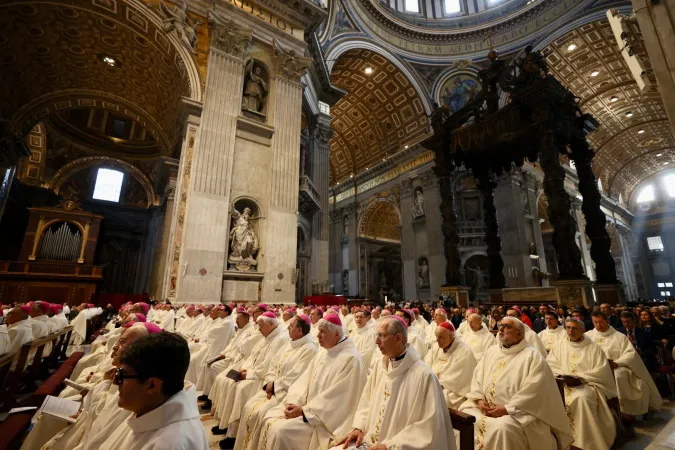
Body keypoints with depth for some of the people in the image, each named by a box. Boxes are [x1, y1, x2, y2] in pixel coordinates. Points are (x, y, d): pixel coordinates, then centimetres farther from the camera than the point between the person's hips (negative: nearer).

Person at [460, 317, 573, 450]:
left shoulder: (532, 356, -7)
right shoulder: (491, 351, 12)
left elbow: (533, 392, -15)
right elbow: (477, 377, 11)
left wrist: (507, 409, -19)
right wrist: (479, 399, -6)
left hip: (517, 412, -6)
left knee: (502, 428, -32)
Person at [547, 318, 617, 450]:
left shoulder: (593, 347, 4)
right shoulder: (558, 345, 10)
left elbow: (601, 371, -4)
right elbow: (550, 366, 6)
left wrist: (581, 378, -15)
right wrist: (563, 376, -12)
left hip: (587, 384, -2)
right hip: (563, 383, 2)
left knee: (582, 398, -34)